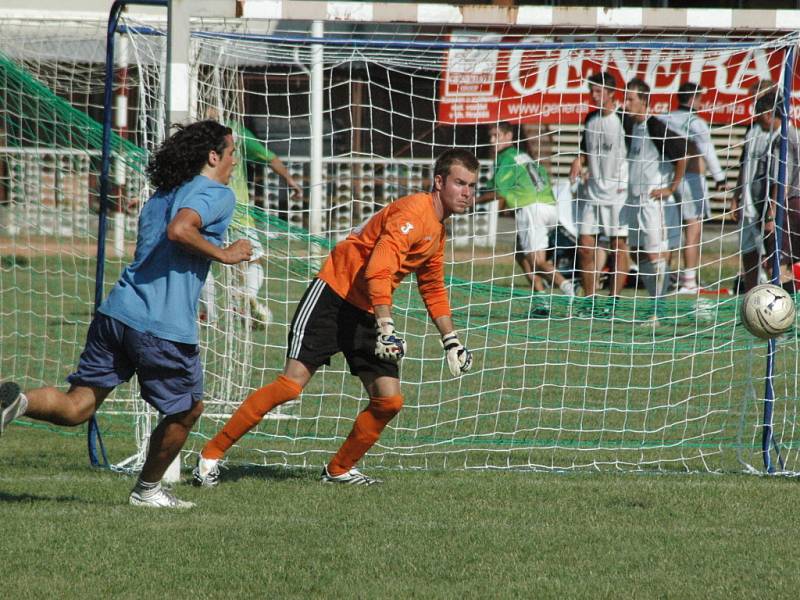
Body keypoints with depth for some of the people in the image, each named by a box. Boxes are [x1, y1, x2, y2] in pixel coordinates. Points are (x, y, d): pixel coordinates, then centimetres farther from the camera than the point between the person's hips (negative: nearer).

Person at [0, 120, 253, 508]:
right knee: (186, 410, 17)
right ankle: (147, 490, 28)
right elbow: (179, 230, -22)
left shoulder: (159, 197, 23)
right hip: (166, 328, -7)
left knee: (76, 407, 4)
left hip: (118, 312, 7)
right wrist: (223, 254, -11)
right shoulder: (218, 194, -4)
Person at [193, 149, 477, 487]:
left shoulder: (437, 230, 15)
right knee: (292, 383, -16)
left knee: (389, 401, -3)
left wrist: (450, 341, 24)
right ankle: (212, 454, -9)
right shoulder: (414, 212, -15)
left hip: (366, 314, 9)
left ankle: (339, 470, 15)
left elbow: (433, 289, 30)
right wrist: (386, 328, -34)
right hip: (333, 297, -9)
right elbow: (377, 269, -27)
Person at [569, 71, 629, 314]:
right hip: (592, 191, 7)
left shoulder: (623, 119, -8)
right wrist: (579, 161, 3)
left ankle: (613, 301, -2)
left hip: (617, 192, -7)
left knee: (618, 246, -4)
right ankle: (589, 300, 11)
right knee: (585, 247, 4)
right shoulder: (591, 119, 12)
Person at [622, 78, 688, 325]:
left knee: (656, 255, -7)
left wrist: (672, 187, -17)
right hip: (634, 200, 9)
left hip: (655, 201, -9)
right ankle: (656, 304, 20)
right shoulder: (631, 126, 10)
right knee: (640, 256, 11)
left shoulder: (656, 128, -16)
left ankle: (660, 313, -3)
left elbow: (682, 152, -23)